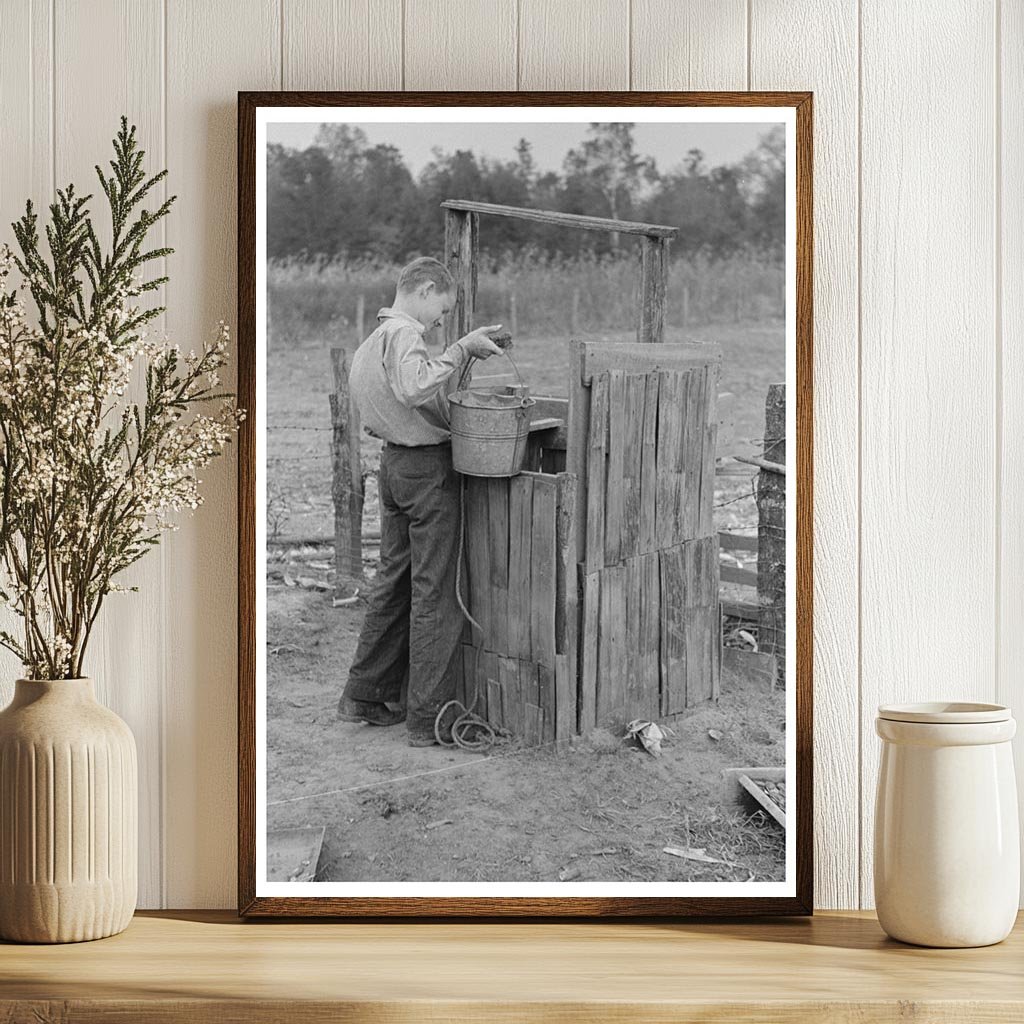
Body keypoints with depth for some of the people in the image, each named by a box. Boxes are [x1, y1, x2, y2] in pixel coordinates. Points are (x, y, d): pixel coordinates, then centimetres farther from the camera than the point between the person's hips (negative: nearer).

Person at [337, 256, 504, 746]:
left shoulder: (369, 342, 14)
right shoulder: (403, 333, -17)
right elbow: (416, 388, -36)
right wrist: (461, 349, -29)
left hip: (392, 462, 9)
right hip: (427, 467, -9)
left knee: (394, 581, 18)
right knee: (435, 591, -3)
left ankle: (364, 696, 26)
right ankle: (427, 719, 1)